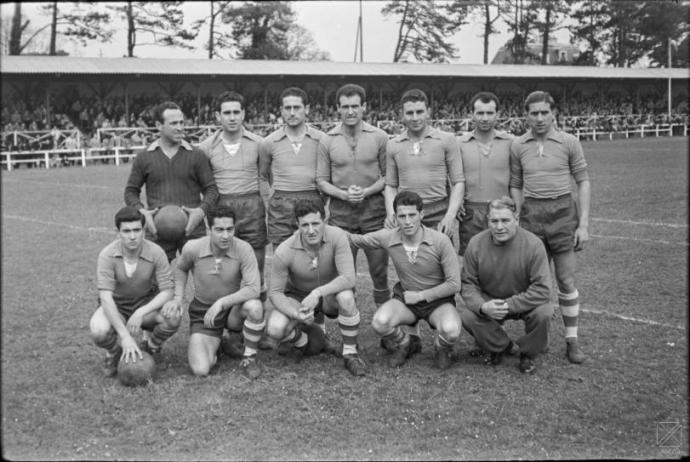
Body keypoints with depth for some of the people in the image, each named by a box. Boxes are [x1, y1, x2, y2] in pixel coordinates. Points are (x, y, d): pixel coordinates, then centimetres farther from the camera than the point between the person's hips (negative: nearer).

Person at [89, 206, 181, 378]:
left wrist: (141, 312, -34)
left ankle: (151, 347, 4)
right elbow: (106, 297, -29)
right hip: (115, 306, -1)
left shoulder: (156, 252, -20)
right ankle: (114, 352, 4)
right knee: (98, 331, -34)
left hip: (146, 304, 1)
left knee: (173, 317, -30)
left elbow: (167, 291, -17)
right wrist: (125, 336, -38)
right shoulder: (107, 255, -24)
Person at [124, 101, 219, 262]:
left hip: (192, 230, 0)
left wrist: (201, 211, -12)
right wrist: (142, 212, -7)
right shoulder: (144, 158, 6)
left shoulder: (196, 156, 5)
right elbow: (131, 191, 11)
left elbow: (211, 189, 6)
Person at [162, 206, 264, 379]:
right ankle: (214, 344, 19)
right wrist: (178, 298, -3)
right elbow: (180, 269, 10)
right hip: (202, 312, 1)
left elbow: (254, 288, -27)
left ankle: (249, 358, -10)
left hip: (233, 309, 0)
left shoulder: (243, 249, -20)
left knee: (254, 306, -37)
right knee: (200, 370, -19)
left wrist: (221, 302, -33)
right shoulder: (192, 248, -14)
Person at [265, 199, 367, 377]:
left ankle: (350, 353, -15)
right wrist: (296, 314, -33)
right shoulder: (284, 252, -24)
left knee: (346, 297, -37)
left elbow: (348, 278, -31)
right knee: (274, 329, -27)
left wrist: (317, 292, -43)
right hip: (298, 297, 1)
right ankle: (300, 341, 11)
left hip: (330, 295, 0)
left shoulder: (337, 236, -26)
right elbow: (275, 292, -15)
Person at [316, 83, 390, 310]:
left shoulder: (379, 137, -1)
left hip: (373, 208, -1)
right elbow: (322, 181, 3)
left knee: (379, 269, 5)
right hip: (340, 211, 1)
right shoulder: (327, 140, 1)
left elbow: (388, 176, 2)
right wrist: (344, 194, -13)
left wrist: (367, 191, -14)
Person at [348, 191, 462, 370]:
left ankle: (441, 349, 7)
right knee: (379, 322, -29)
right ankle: (403, 344, 8)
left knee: (451, 330, -34)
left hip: (438, 300, -2)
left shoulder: (440, 241, -20)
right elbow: (356, 239, 5)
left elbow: (454, 284, -14)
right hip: (405, 298, 2)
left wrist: (421, 295, -13)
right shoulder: (388, 238, -12)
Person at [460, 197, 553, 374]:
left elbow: (542, 290, -24)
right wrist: (482, 306, -30)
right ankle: (503, 346, 5)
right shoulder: (476, 244, -14)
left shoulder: (533, 244, -22)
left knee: (543, 313, -32)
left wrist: (509, 305, -32)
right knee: (467, 317, -25)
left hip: (525, 304, -2)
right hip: (489, 302, 2)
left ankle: (527, 354, 0)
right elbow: (468, 284, -9)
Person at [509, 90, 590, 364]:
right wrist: (516, 221, 3)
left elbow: (583, 181, 1)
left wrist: (584, 224, -4)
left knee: (566, 281, 1)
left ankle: (572, 340, 10)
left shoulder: (569, 143, -1)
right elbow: (515, 186, 10)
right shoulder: (518, 146, 4)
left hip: (562, 213, -2)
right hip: (530, 215, 2)